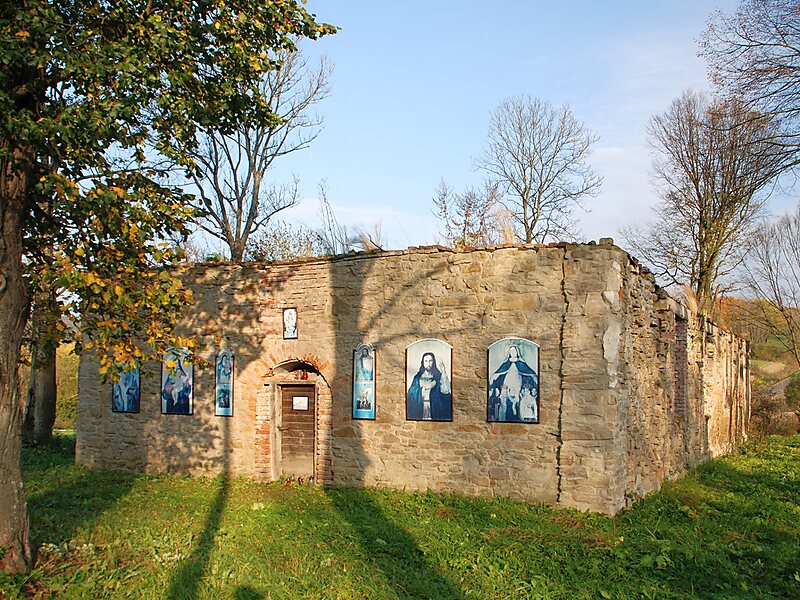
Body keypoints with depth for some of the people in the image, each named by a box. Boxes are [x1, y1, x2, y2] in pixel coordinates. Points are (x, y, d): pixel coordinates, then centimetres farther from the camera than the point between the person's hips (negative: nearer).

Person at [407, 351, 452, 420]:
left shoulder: (438, 377, 5)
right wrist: (425, 387, -13)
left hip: (435, 410, -1)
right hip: (419, 411, 1)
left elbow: (445, 391, -11)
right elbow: (411, 393, -2)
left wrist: (444, 373, -17)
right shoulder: (418, 377, 10)